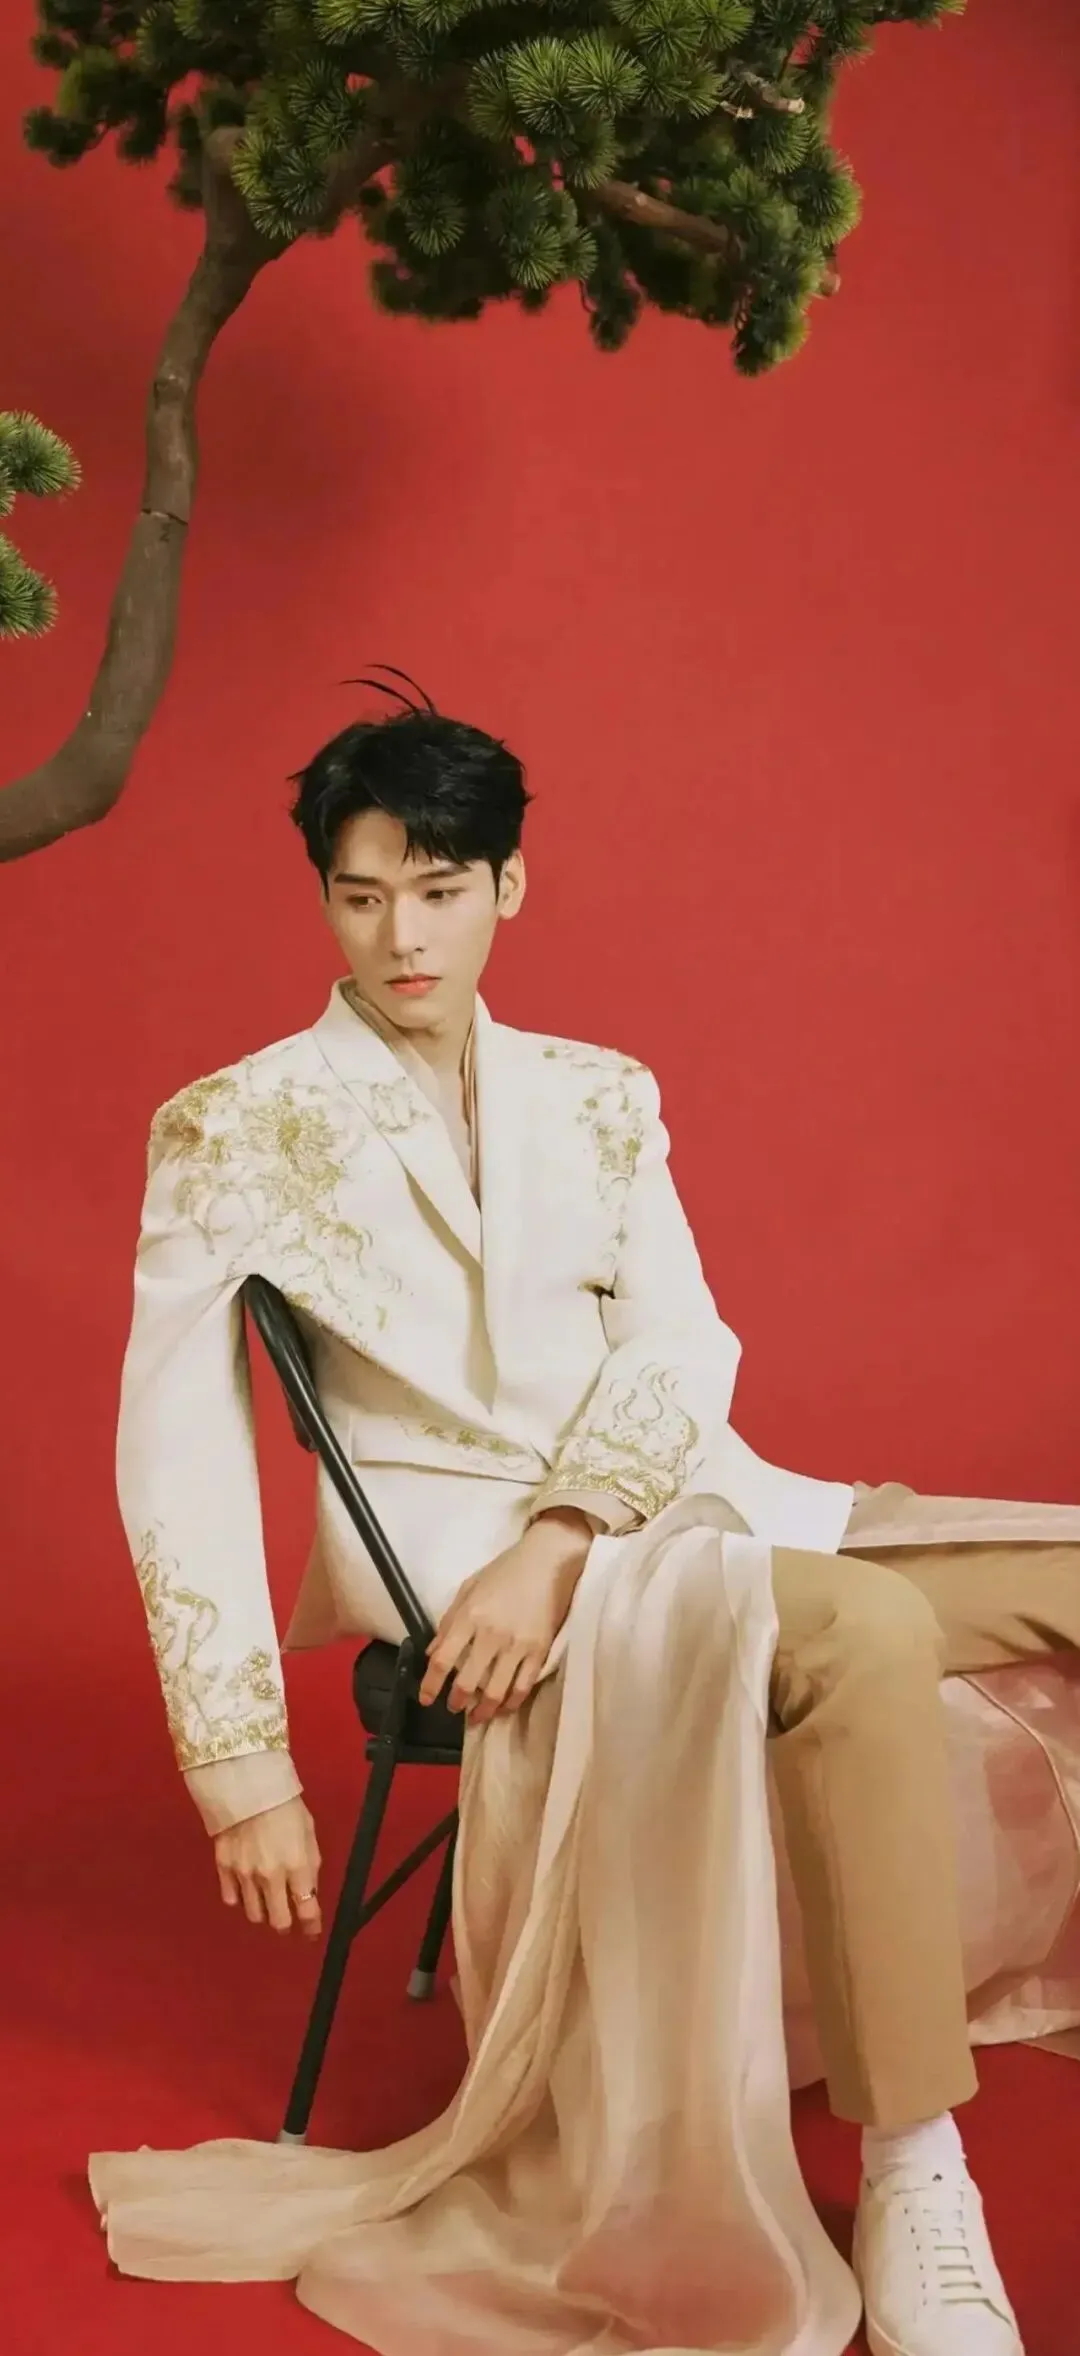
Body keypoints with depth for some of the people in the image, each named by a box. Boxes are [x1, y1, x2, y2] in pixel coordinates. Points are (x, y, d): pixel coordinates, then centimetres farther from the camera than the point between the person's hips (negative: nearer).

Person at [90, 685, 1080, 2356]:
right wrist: (243, 1763, -11)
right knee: (866, 1636, -31)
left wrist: (555, 1543, -19)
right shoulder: (238, 1130, -3)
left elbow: (681, 1344, 0)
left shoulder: (599, 1095, 11)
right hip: (455, 1540, -5)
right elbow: (179, 1451, -6)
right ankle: (914, 2191, -25)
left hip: (672, 1498, 6)